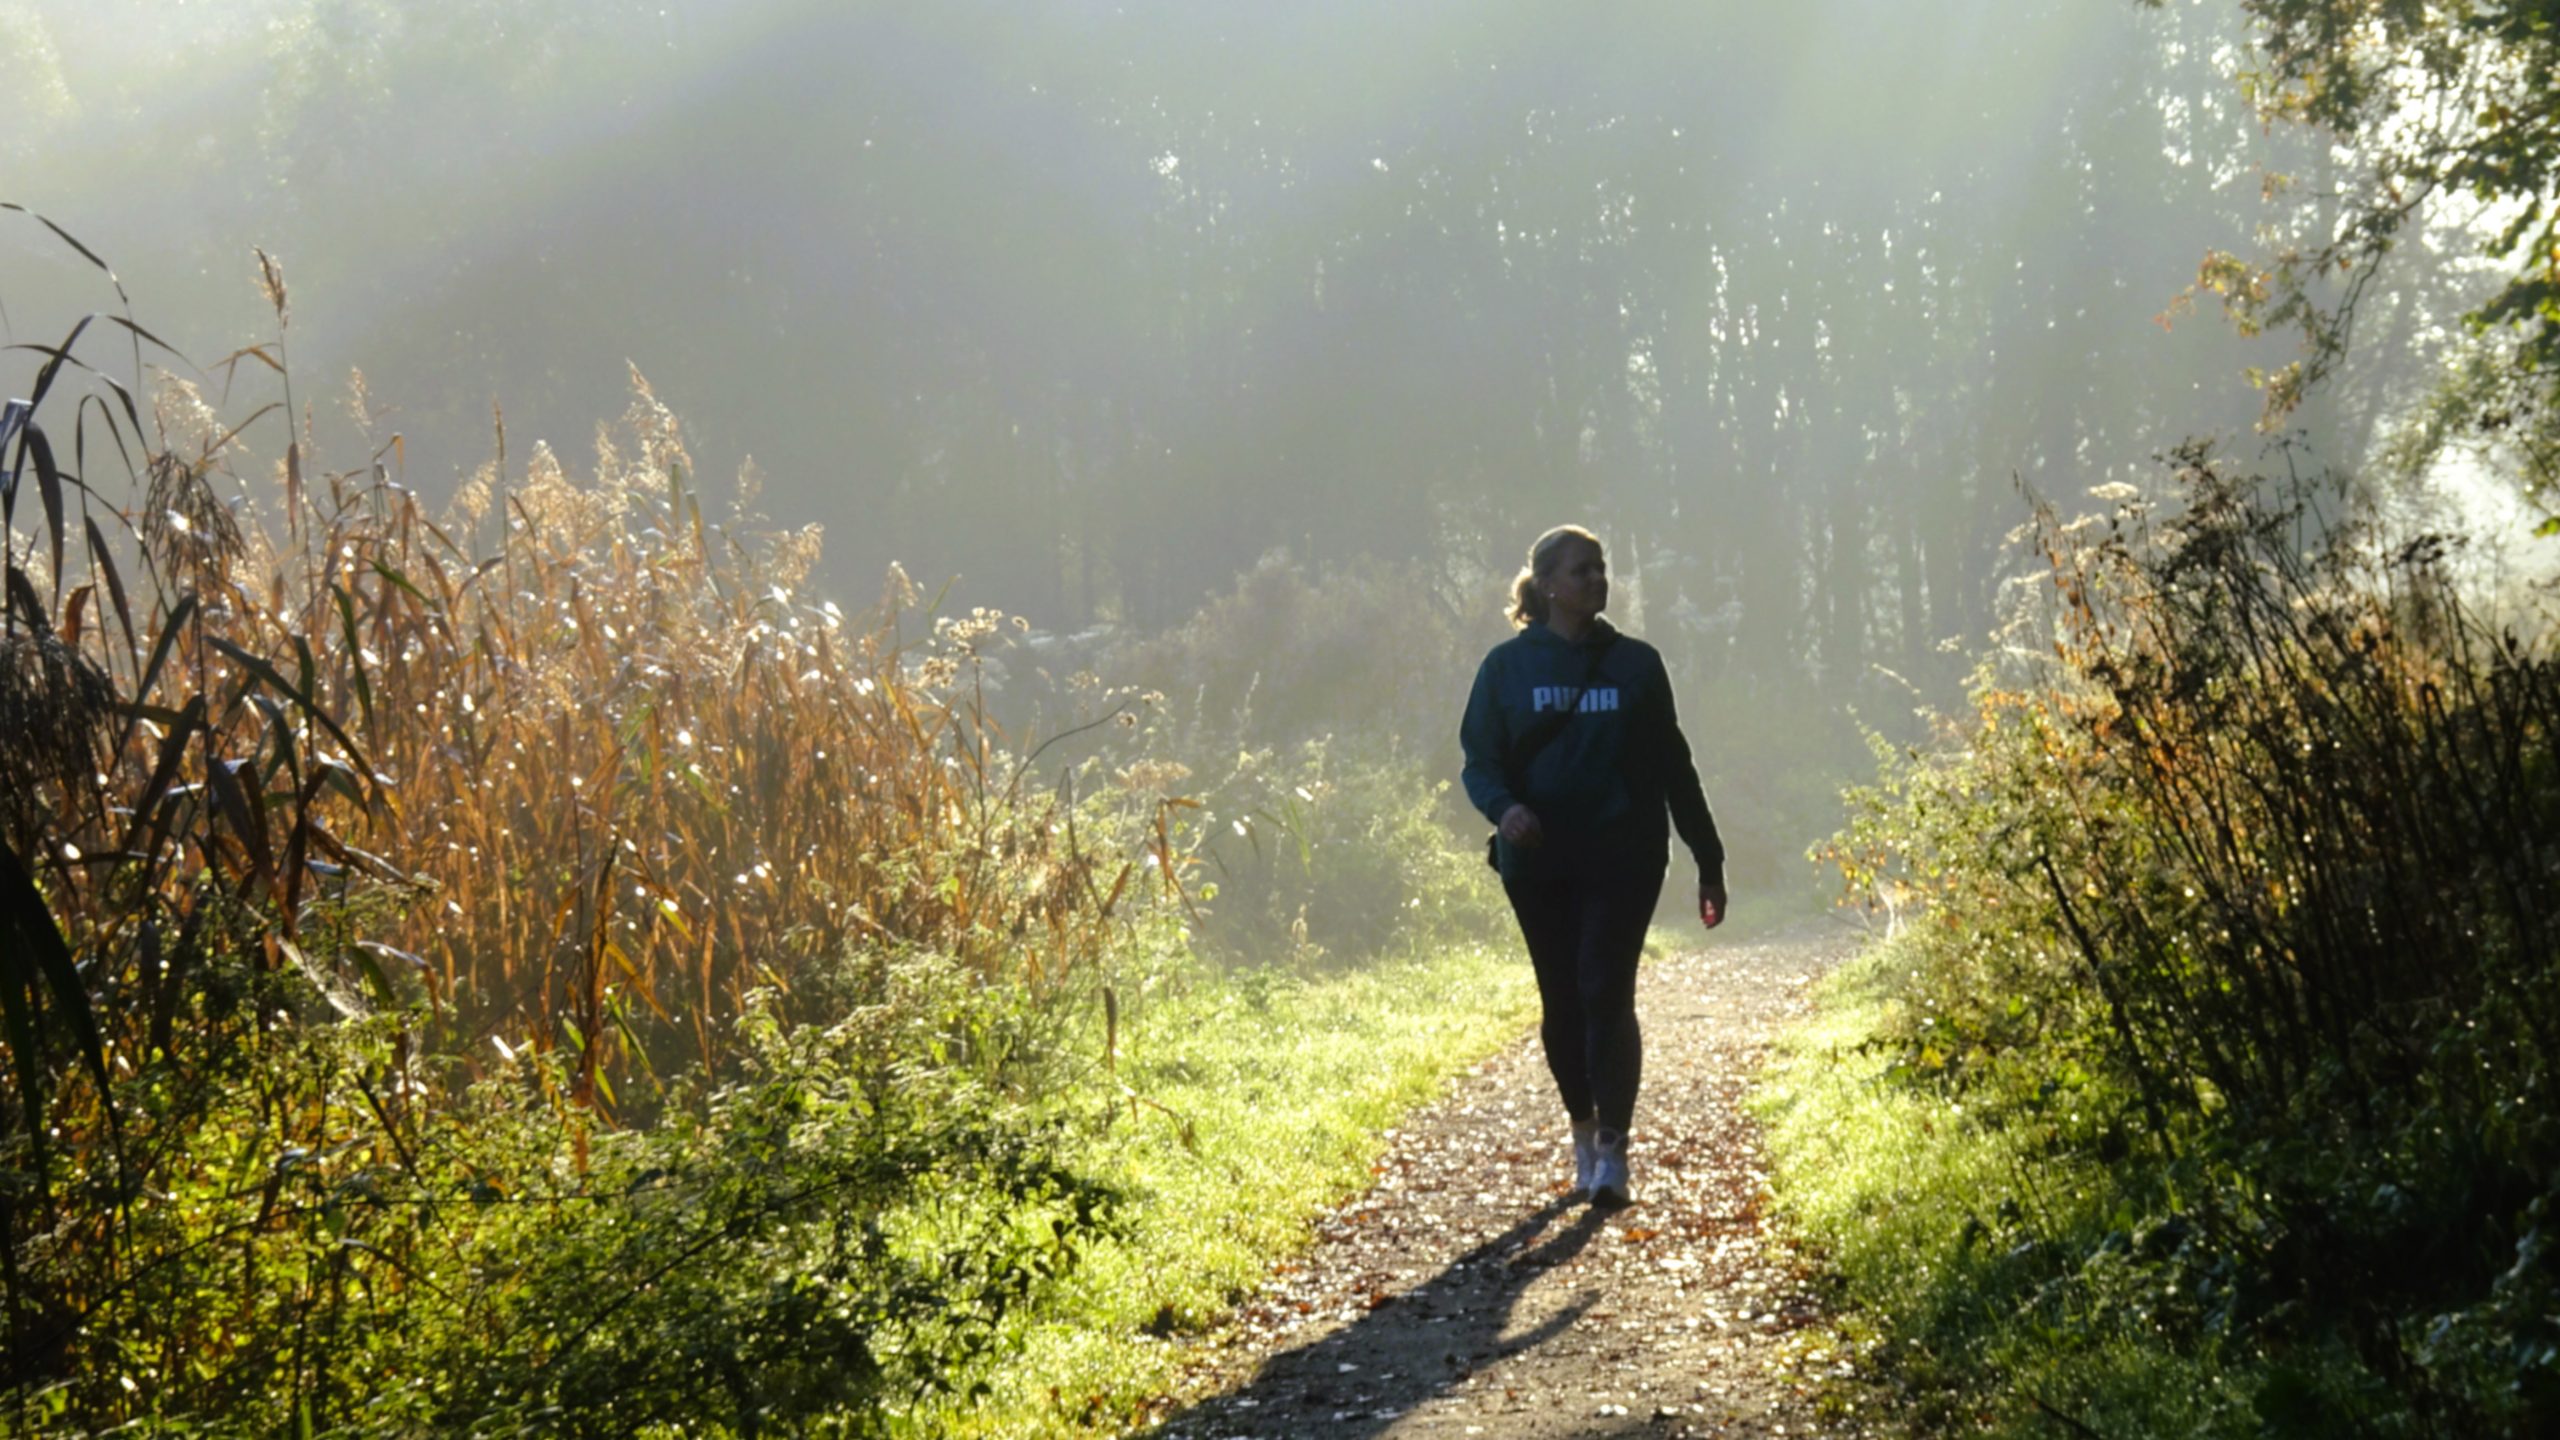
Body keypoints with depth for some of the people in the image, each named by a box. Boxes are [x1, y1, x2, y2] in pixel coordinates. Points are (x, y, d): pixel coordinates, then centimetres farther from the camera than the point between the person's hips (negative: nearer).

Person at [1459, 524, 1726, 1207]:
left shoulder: (1635, 664, 6)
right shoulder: (1508, 666, 4)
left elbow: (1673, 765, 10)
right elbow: (1479, 759, 3)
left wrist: (1708, 862, 10)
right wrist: (1503, 806, -20)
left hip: (1623, 858, -1)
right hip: (1538, 862, 1)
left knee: (1606, 995, -11)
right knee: (1562, 1004, 7)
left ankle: (1613, 1152, -6)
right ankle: (1584, 1139, 24)